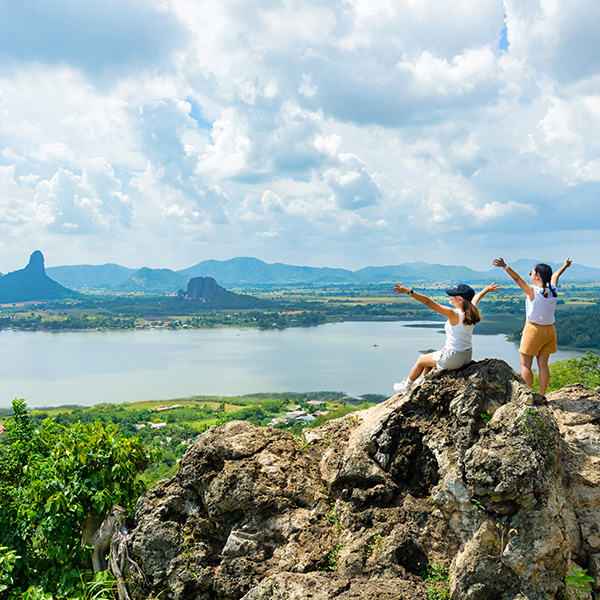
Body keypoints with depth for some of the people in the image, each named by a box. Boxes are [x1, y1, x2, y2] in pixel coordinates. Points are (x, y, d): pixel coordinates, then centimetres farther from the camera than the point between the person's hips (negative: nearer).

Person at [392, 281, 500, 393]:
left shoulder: (454, 314, -25)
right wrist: (487, 289, 38)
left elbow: (428, 302, -29)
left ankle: (406, 386, 36)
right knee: (429, 358, 29)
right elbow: (477, 296, 19)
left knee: (422, 360, 18)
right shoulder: (472, 311, -5)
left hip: (452, 358, -7)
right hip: (467, 357, 8)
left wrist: (409, 291, -29)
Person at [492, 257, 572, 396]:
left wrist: (505, 266, -31)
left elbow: (517, 278, -25)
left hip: (534, 330, -6)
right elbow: (555, 275, 20)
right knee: (543, 365, 11)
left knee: (525, 365, 2)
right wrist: (565, 266, 41)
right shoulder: (553, 290, 1)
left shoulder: (533, 291, -16)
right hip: (550, 331, 6)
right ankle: (542, 396, 15)